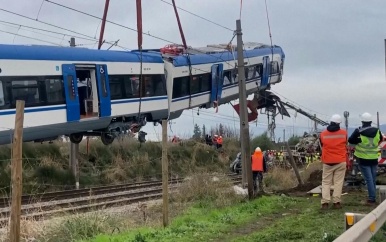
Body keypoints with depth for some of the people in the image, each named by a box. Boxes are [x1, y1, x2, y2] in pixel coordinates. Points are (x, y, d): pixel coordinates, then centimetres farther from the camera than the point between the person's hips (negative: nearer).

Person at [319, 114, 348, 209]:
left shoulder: (323, 134, -3)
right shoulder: (344, 133, -3)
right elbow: (345, 145, 10)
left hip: (327, 162, 0)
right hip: (341, 162, 0)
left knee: (326, 182, 6)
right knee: (338, 182, 4)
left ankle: (325, 202, -3)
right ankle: (336, 202, 0)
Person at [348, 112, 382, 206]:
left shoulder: (359, 131, -14)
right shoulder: (377, 131, -1)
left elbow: (350, 140, -4)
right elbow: (380, 140, 18)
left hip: (363, 159, -4)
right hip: (374, 159, 4)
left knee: (369, 179, -4)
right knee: (373, 179, 14)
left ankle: (372, 199, -7)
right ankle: (373, 198, 20)